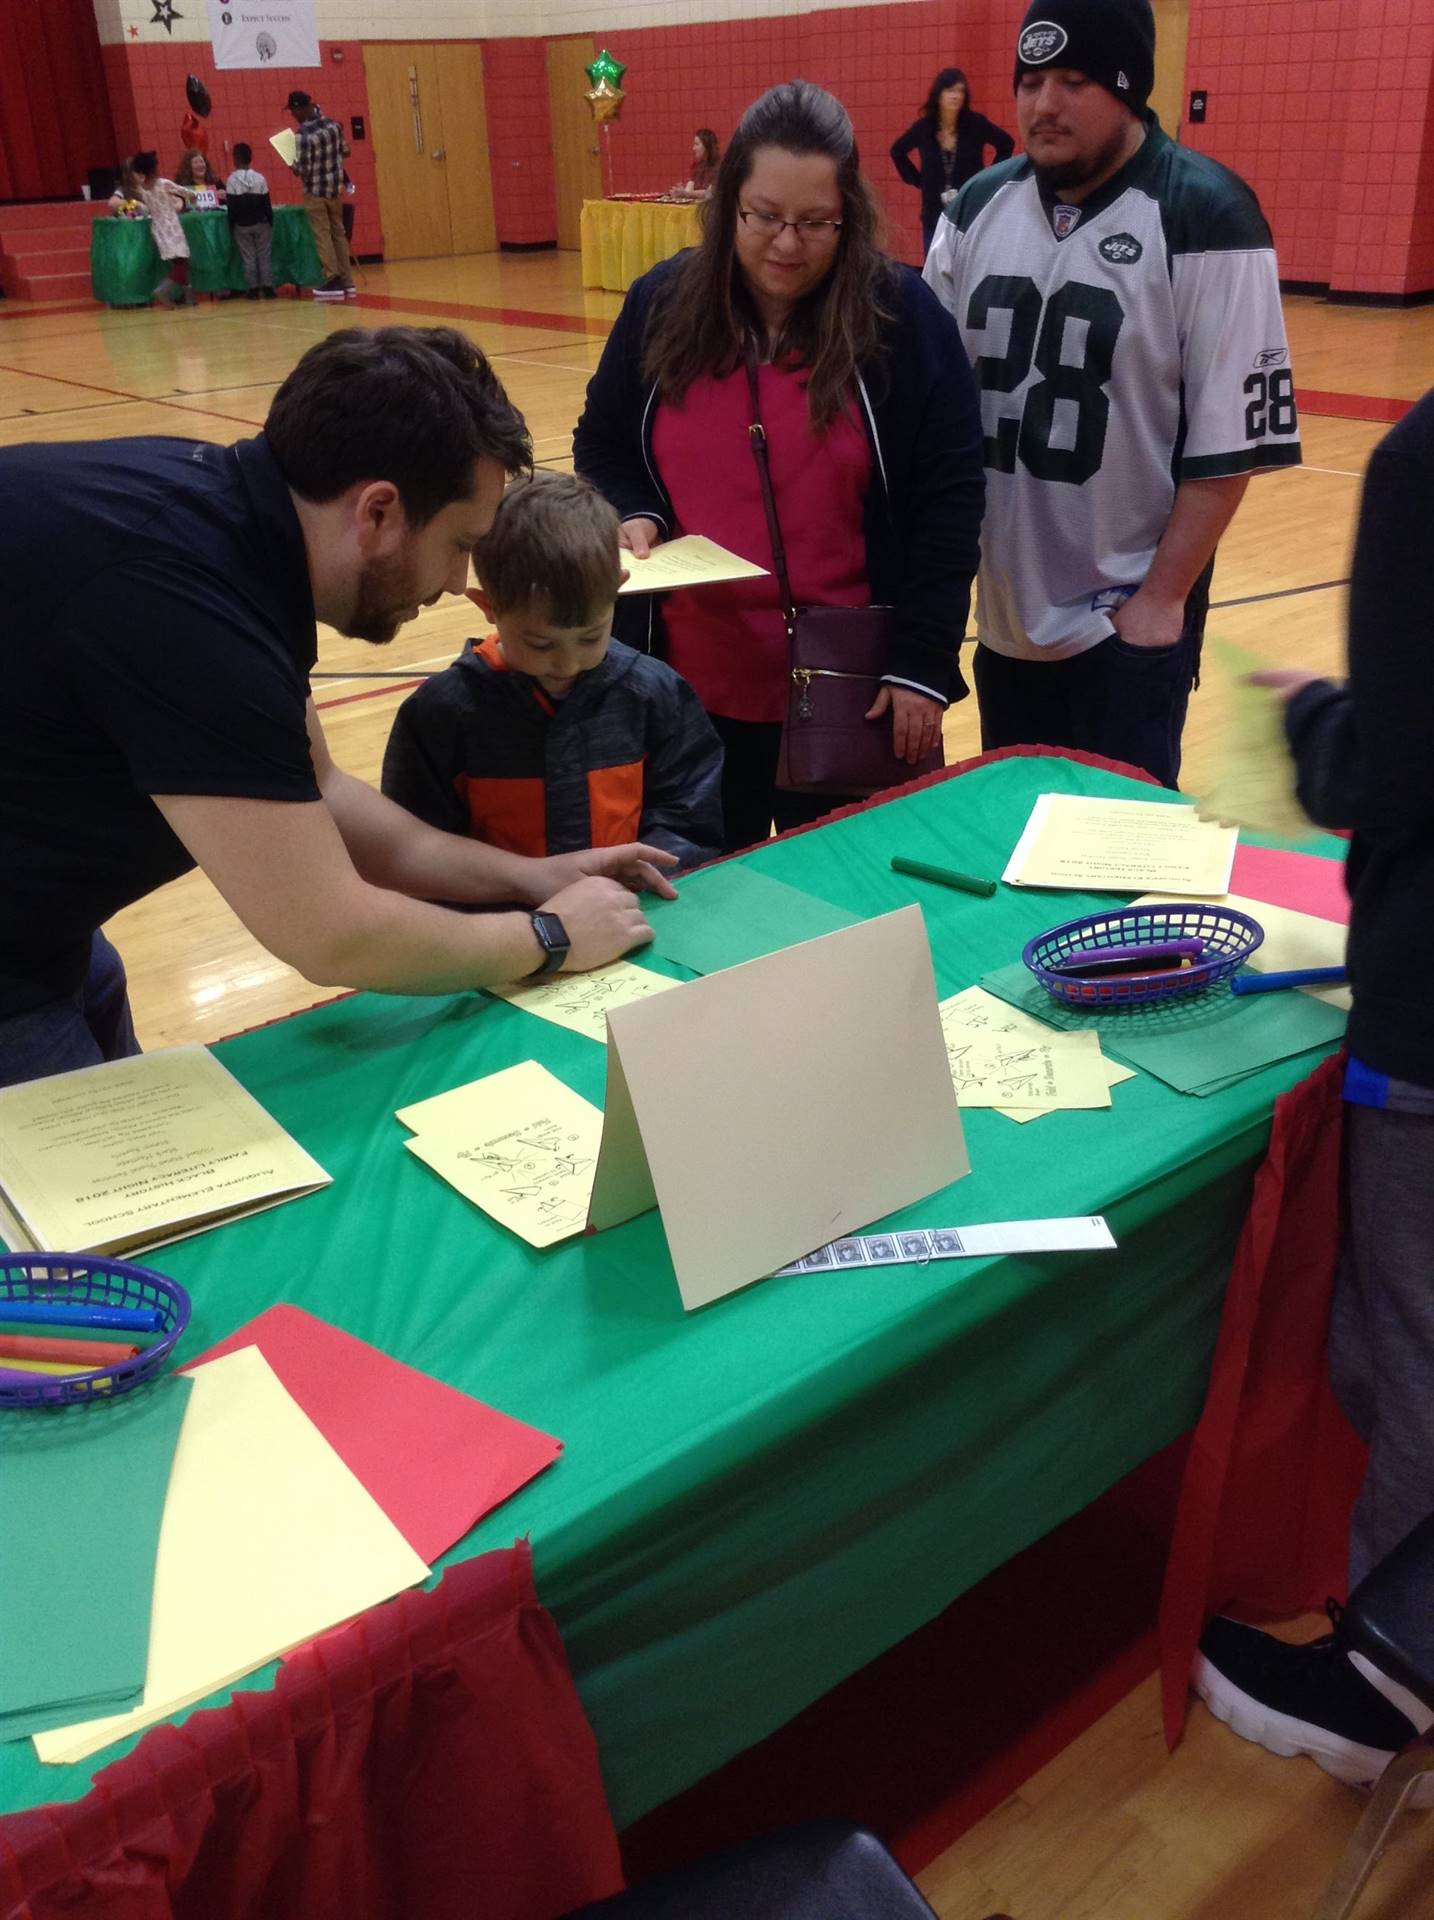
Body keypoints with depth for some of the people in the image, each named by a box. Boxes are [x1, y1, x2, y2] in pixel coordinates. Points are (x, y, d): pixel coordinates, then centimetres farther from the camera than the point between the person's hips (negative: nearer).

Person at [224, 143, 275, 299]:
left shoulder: (232, 180, -7)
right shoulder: (260, 178, -5)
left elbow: (231, 207, -6)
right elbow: (267, 204, -2)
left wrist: (231, 226, 1)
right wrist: (270, 222, 8)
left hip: (242, 225, -1)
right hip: (261, 223, 1)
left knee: (248, 258, 4)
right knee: (264, 256, 5)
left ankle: (253, 289, 1)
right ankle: (268, 287, 0)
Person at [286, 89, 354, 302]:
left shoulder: (303, 135, -21)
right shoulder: (333, 125, -2)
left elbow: (303, 170, -20)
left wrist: (294, 166, 1)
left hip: (315, 191, -6)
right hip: (335, 188, 6)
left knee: (322, 236, 1)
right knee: (338, 233, 12)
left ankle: (333, 281, -1)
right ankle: (347, 282, 13)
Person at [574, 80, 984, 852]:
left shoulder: (901, 313, -6)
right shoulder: (661, 303, 1)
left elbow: (950, 499, -6)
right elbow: (600, 446, 13)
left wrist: (922, 665, -11)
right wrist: (632, 516, -8)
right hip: (693, 682, 2)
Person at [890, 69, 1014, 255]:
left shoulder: (976, 124, -6)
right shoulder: (923, 128, -2)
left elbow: (1006, 144, 10)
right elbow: (897, 151, 17)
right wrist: (916, 180, 9)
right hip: (934, 217, 2)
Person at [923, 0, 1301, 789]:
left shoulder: (1206, 217, -11)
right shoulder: (978, 206, 5)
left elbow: (1230, 436, -11)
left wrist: (1163, 596, -12)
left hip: (1126, 615, -5)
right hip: (1001, 607, 5)